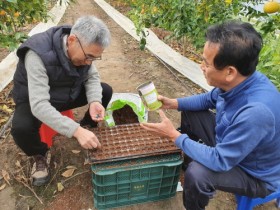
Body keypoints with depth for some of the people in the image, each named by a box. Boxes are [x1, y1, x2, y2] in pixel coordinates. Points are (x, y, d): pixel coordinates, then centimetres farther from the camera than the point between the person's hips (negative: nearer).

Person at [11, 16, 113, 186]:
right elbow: (39, 105, -43)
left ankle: (87, 128, 16)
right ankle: (41, 154, 0)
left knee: (106, 91, -7)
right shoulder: (38, 54, -38)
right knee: (21, 128, -35)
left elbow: (92, 77, -6)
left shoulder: (84, 50, -19)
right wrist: (76, 130, -51)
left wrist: (94, 101, -28)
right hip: (33, 100, -5)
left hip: (68, 94, 5)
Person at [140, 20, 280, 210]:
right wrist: (173, 103, -7)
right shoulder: (237, 81, -17)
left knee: (197, 173, -32)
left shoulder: (256, 111, -41)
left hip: (255, 174, -7)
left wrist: (174, 135, -25)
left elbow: (220, 161, -33)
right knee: (190, 112, 9)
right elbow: (209, 99, 5)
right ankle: (187, 161, 30)